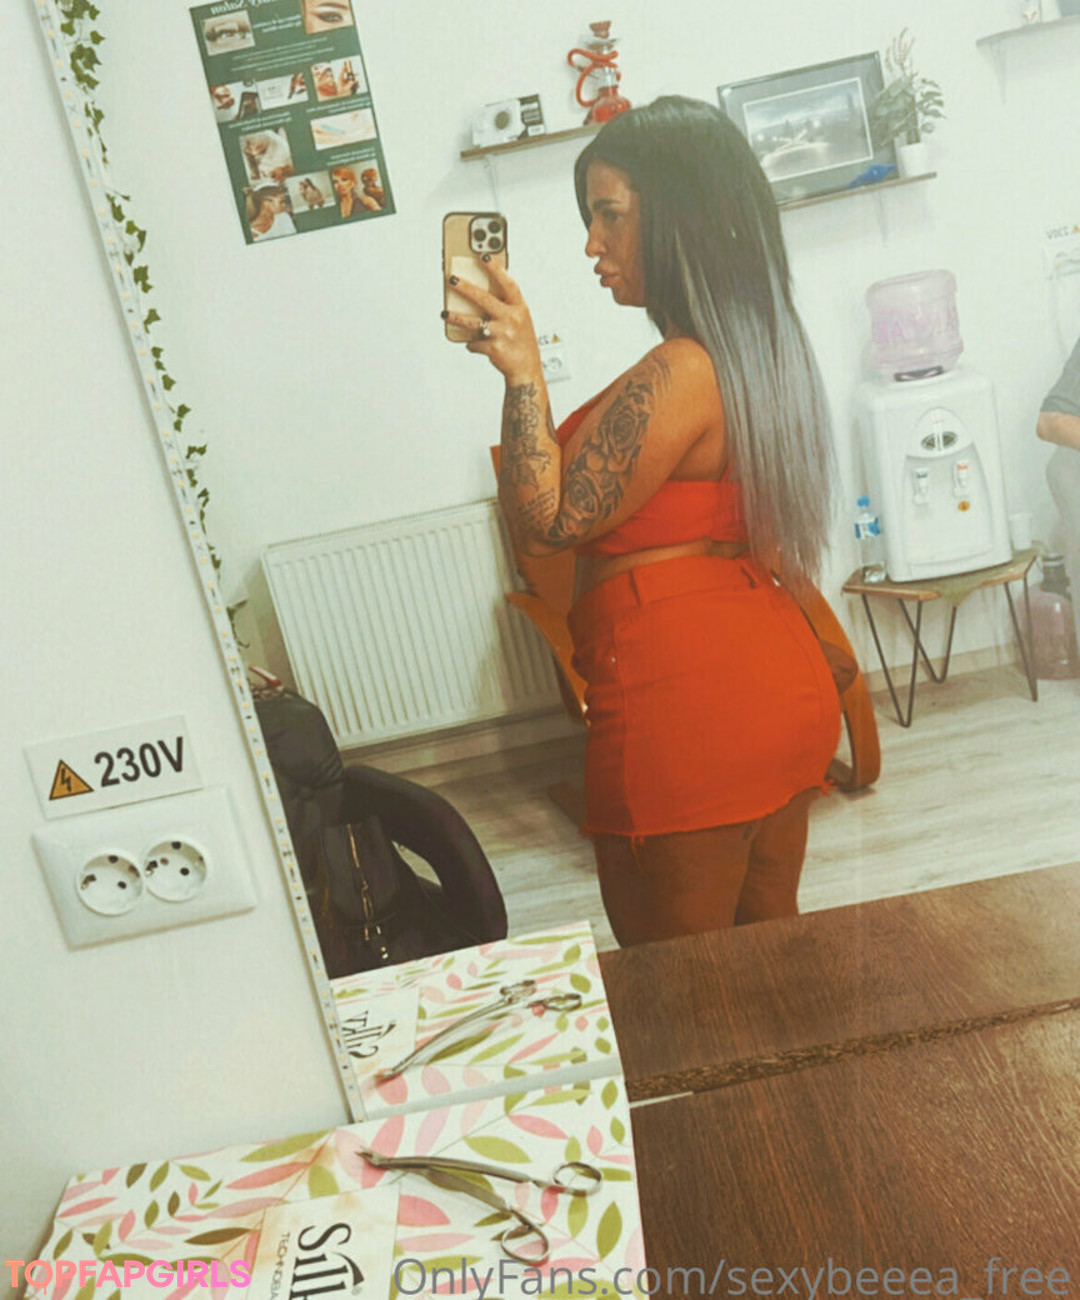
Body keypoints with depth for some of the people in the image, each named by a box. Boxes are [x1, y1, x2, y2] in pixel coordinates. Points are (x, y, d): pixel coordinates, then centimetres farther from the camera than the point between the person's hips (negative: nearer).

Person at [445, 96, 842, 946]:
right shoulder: (761, 352, 10)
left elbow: (546, 524, -18)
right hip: (786, 694, 10)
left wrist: (524, 372, -20)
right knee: (770, 944, 22)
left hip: (686, 719, -10)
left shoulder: (676, 376, -20)